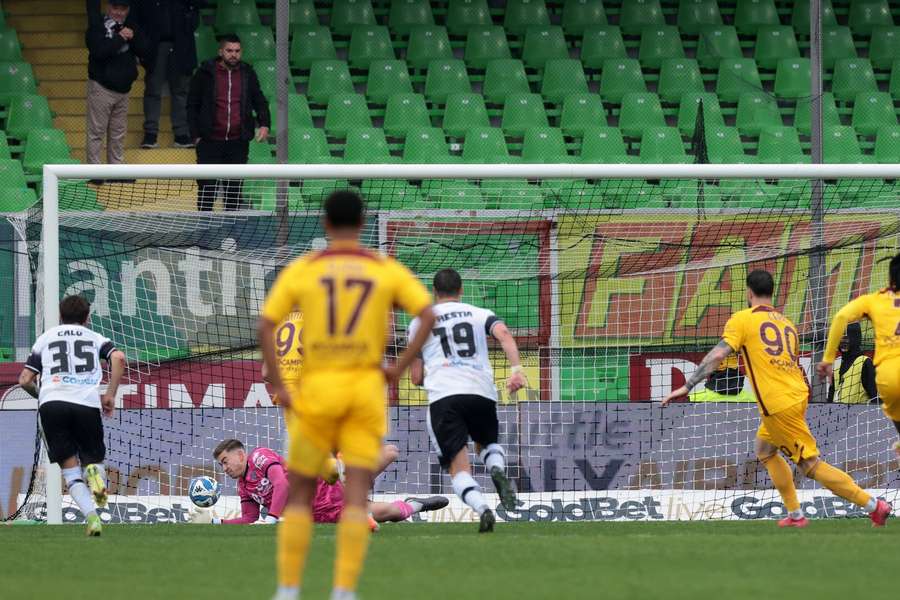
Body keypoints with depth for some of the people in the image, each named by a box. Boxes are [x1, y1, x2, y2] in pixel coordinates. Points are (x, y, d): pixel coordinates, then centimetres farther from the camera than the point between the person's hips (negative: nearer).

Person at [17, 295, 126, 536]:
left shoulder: (46, 338, 23)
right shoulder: (95, 338, 21)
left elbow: (25, 380, 18)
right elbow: (118, 357, 0)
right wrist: (110, 395, 7)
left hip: (51, 402, 0)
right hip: (87, 403, 0)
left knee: (70, 470, 5)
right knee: (93, 459, 15)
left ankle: (91, 516, -19)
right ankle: (95, 471, -24)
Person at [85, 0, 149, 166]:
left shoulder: (130, 26, 11)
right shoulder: (97, 26, -6)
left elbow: (143, 51, 4)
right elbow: (99, 51, -22)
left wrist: (133, 38, -13)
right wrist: (120, 38, -19)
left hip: (123, 89, 6)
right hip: (101, 88, -6)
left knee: (118, 134, 12)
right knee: (96, 132, -4)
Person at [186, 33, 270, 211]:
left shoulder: (247, 74, 7)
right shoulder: (205, 73, 0)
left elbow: (259, 102, 13)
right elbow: (192, 105, 4)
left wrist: (264, 124, -5)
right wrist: (196, 135, -2)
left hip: (238, 143, 2)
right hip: (210, 142, -2)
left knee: (234, 189, 6)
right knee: (207, 187, -2)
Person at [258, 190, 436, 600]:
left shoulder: (300, 270, 2)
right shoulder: (388, 270, 4)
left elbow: (265, 327, -7)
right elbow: (429, 316, -7)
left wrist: (278, 387, -3)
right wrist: (399, 367, 0)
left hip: (317, 389, 0)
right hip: (367, 388, 0)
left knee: (299, 494, 10)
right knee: (356, 497, -2)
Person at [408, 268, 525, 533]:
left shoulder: (420, 321, 19)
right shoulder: (480, 314, 20)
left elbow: (416, 378, 17)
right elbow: (504, 334, -3)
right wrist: (516, 369, -13)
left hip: (443, 395, -2)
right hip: (482, 392, 2)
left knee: (459, 466, -2)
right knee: (488, 443, 28)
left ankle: (481, 508, -32)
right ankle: (498, 469, -8)